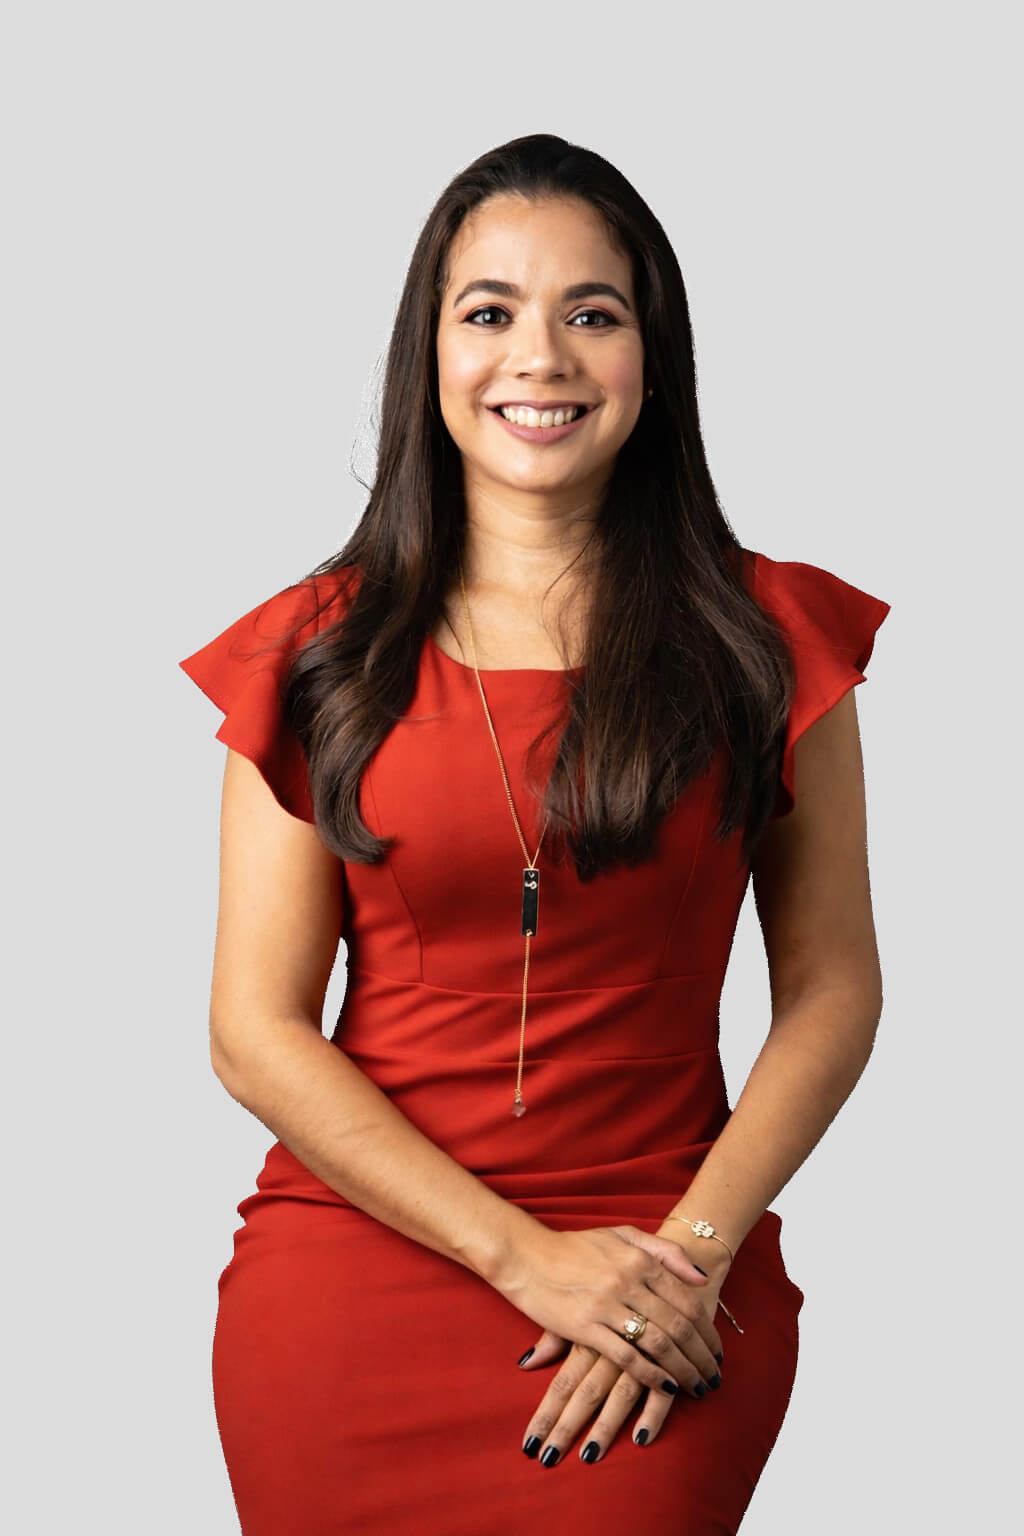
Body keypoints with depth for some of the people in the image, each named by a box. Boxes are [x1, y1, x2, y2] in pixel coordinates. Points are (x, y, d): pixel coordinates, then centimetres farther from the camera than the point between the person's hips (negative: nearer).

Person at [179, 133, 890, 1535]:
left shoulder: (768, 635, 3)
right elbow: (257, 1033, -2)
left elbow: (832, 991, 3)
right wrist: (528, 1256, -11)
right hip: (351, 1273, 1)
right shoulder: (315, 654, 1)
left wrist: (690, 1253, -10)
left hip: (665, 1297, 0)